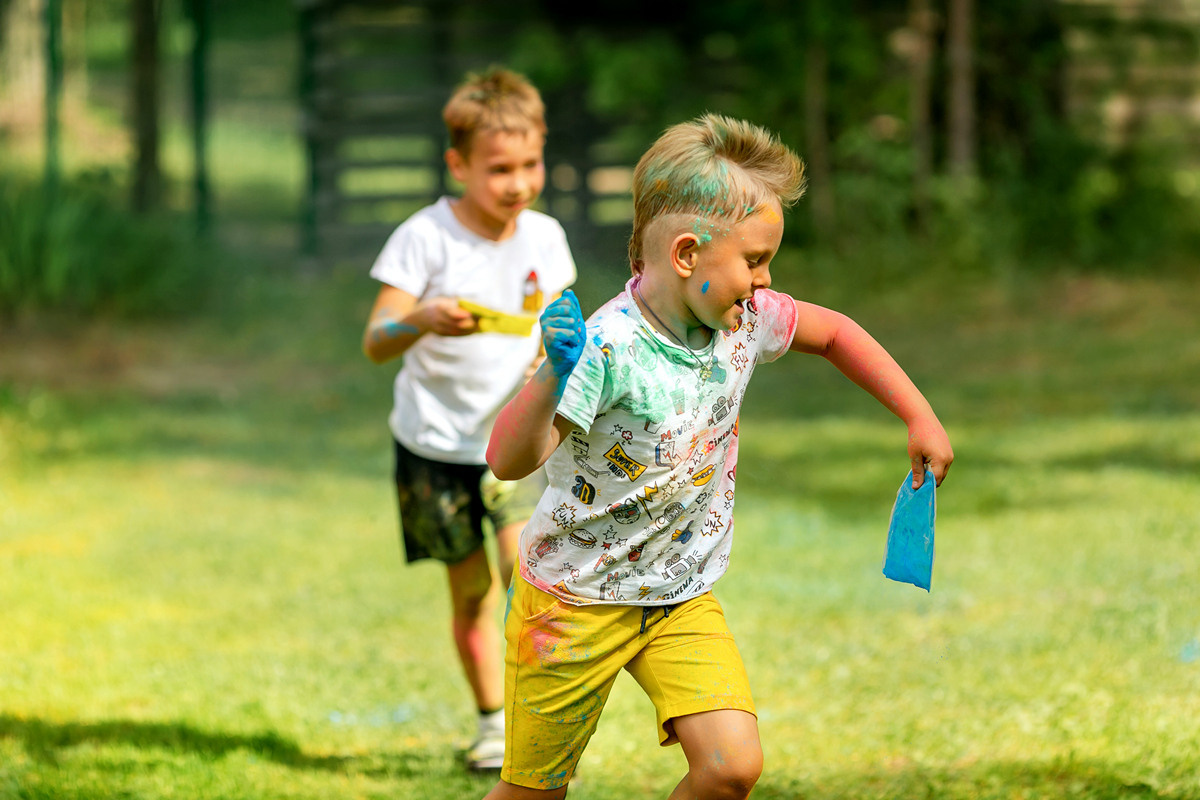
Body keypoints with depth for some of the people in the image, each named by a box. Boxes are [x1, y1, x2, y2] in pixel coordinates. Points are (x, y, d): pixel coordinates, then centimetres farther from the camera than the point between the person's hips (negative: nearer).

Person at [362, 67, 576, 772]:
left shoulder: (544, 237, -3)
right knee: (472, 593, 8)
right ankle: (494, 724, 27)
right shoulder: (425, 239, -15)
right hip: (437, 442, -2)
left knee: (527, 571, -18)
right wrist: (424, 320, -40)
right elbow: (375, 344, -19)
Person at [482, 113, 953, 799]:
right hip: (575, 598, -5)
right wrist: (553, 378, -55)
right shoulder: (609, 350, -29)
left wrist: (920, 419, 10)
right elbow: (509, 460, -38)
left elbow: (833, 332, 13)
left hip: (682, 597, 5)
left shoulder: (746, 321, -8)